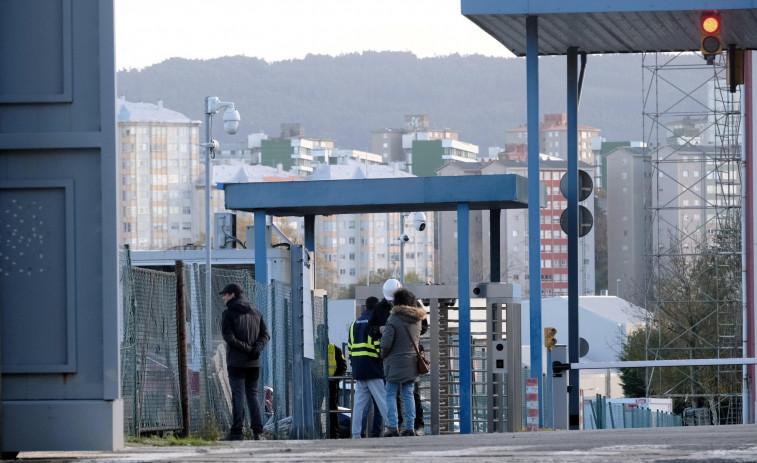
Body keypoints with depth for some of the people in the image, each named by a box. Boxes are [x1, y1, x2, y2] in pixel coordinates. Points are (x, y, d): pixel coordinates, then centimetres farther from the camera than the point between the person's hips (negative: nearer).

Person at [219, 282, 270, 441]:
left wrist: (248, 349, -13)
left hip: (236, 362, -5)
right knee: (252, 395, 10)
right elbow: (265, 334, 6)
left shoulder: (229, 314, -6)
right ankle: (257, 430, 4)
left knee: (238, 395, -5)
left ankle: (237, 431, -9)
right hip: (254, 363, 5)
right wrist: (257, 349, -8)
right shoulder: (255, 312, 11)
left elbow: (229, 337, -15)